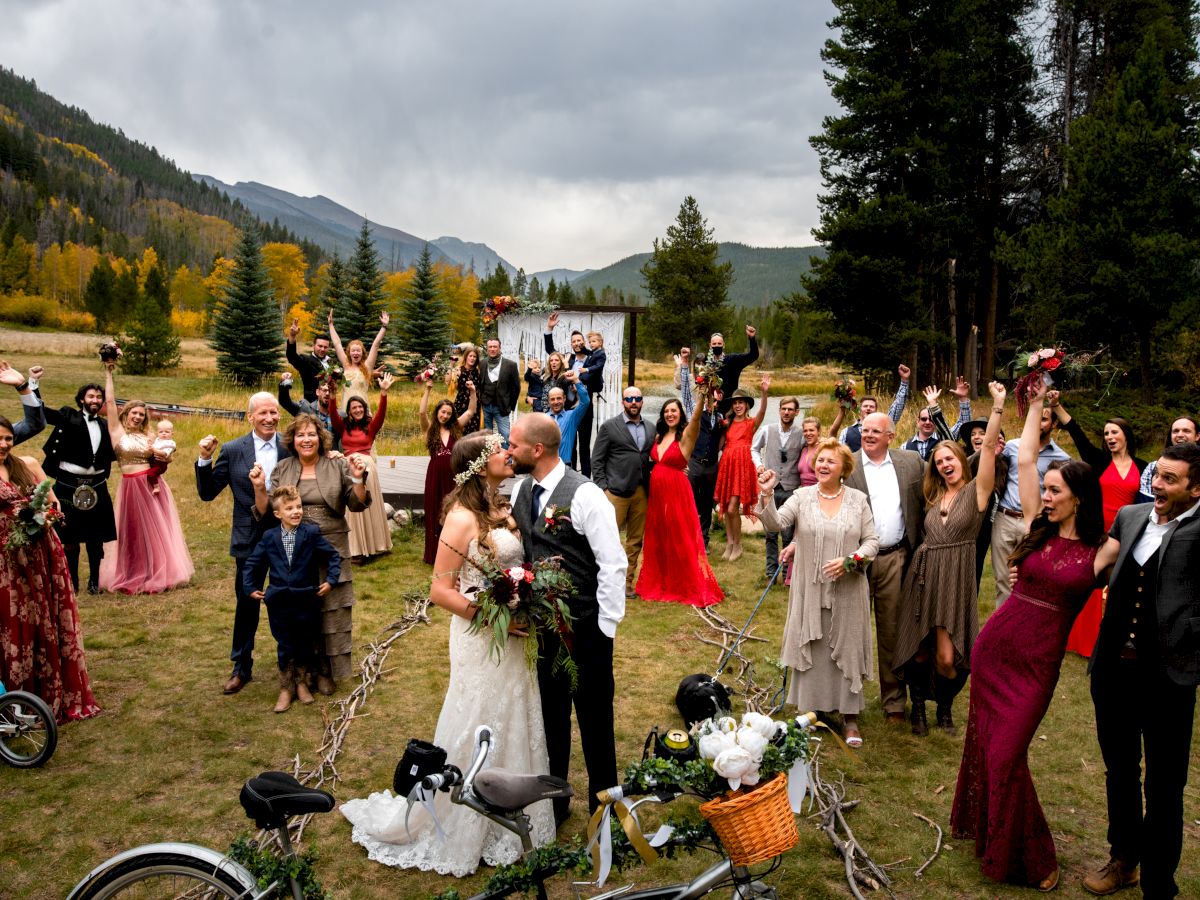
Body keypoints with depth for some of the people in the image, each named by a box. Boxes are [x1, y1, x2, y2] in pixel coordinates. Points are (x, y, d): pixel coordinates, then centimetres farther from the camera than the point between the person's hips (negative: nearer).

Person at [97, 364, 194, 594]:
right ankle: (135, 577, 18)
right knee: (135, 532, 5)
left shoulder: (147, 436, 10)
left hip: (153, 486, 4)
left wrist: (163, 459, -4)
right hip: (132, 487, -4)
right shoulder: (117, 431, 0)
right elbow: (110, 402, -8)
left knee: (157, 530, 8)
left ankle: (158, 574, 19)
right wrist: (108, 372, -9)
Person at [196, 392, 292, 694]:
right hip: (249, 540, 0)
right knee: (246, 604, 12)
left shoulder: (291, 449, -4)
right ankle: (242, 667, 29)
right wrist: (204, 459, -16)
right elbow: (207, 493, -2)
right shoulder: (232, 450, -4)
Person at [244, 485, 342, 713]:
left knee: (305, 645, 11)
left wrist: (330, 580, -7)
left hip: (306, 601, -1)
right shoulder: (269, 537, -1)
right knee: (284, 647, 8)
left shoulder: (311, 533, -8)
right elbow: (253, 563, 12)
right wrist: (250, 587, 8)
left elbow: (334, 556, 0)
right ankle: (286, 688, 21)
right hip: (279, 603, 1)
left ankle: (302, 683, 30)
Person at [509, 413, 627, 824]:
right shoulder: (521, 490, 3)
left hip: (585, 629, -6)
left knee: (595, 721, 9)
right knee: (550, 718, 19)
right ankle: (554, 802, 37)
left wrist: (605, 629, -14)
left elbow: (614, 565, -17)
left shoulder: (584, 495, -18)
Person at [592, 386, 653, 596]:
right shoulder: (609, 427, 0)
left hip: (641, 492, 5)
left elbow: (651, 458, 15)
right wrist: (602, 488, -8)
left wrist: (651, 485, 1)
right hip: (616, 491, -4)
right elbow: (596, 460, -1)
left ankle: (627, 582, 18)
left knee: (636, 540, 9)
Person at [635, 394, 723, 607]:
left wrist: (702, 397, -45)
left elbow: (696, 418, -29)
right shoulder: (659, 436, 10)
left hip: (677, 493, -6)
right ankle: (659, 584, 27)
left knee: (680, 540, 0)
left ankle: (691, 588, 11)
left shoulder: (686, 435, -9)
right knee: (657, 540, 13)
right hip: (656, 492, 6)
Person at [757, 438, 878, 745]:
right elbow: (774, 524, -14)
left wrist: (849, 561, -14)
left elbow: (872, 541, 2)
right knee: (810, 648, 8)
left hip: (847, 591, 0)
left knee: (847, 649, 7)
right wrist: (766, 495, -30)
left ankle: (850, 716, 19)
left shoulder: (858, 500, 2)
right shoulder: (802, 497, -1)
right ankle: (809, 710, 22)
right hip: (810, 590, 0)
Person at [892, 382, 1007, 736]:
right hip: (923, 574, 4)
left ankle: (945, 707, 20)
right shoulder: (934, 497, 16)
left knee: (947, 656, -8)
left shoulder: (976, 490, 0)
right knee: (919, 651, 4)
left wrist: (998, 406, -19)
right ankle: (918, 708, 25)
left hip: (955, 579, -4)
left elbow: (989, 447, -10)